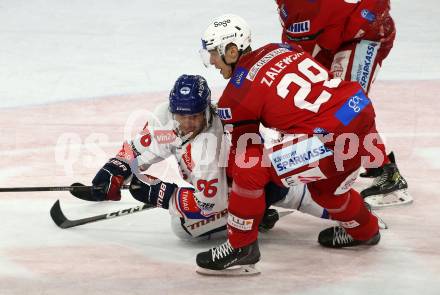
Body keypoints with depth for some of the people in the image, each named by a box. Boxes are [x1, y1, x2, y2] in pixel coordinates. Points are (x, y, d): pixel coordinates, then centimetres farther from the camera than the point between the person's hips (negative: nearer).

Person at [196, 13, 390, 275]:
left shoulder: (236, 96, -3)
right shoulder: (279, 49, 15)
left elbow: (245, 153, 6)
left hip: (333, 137, -9)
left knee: (250, 171, -6)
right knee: (324, 185, 36)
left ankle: (241, 247, 4)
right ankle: (363, 231, 59)